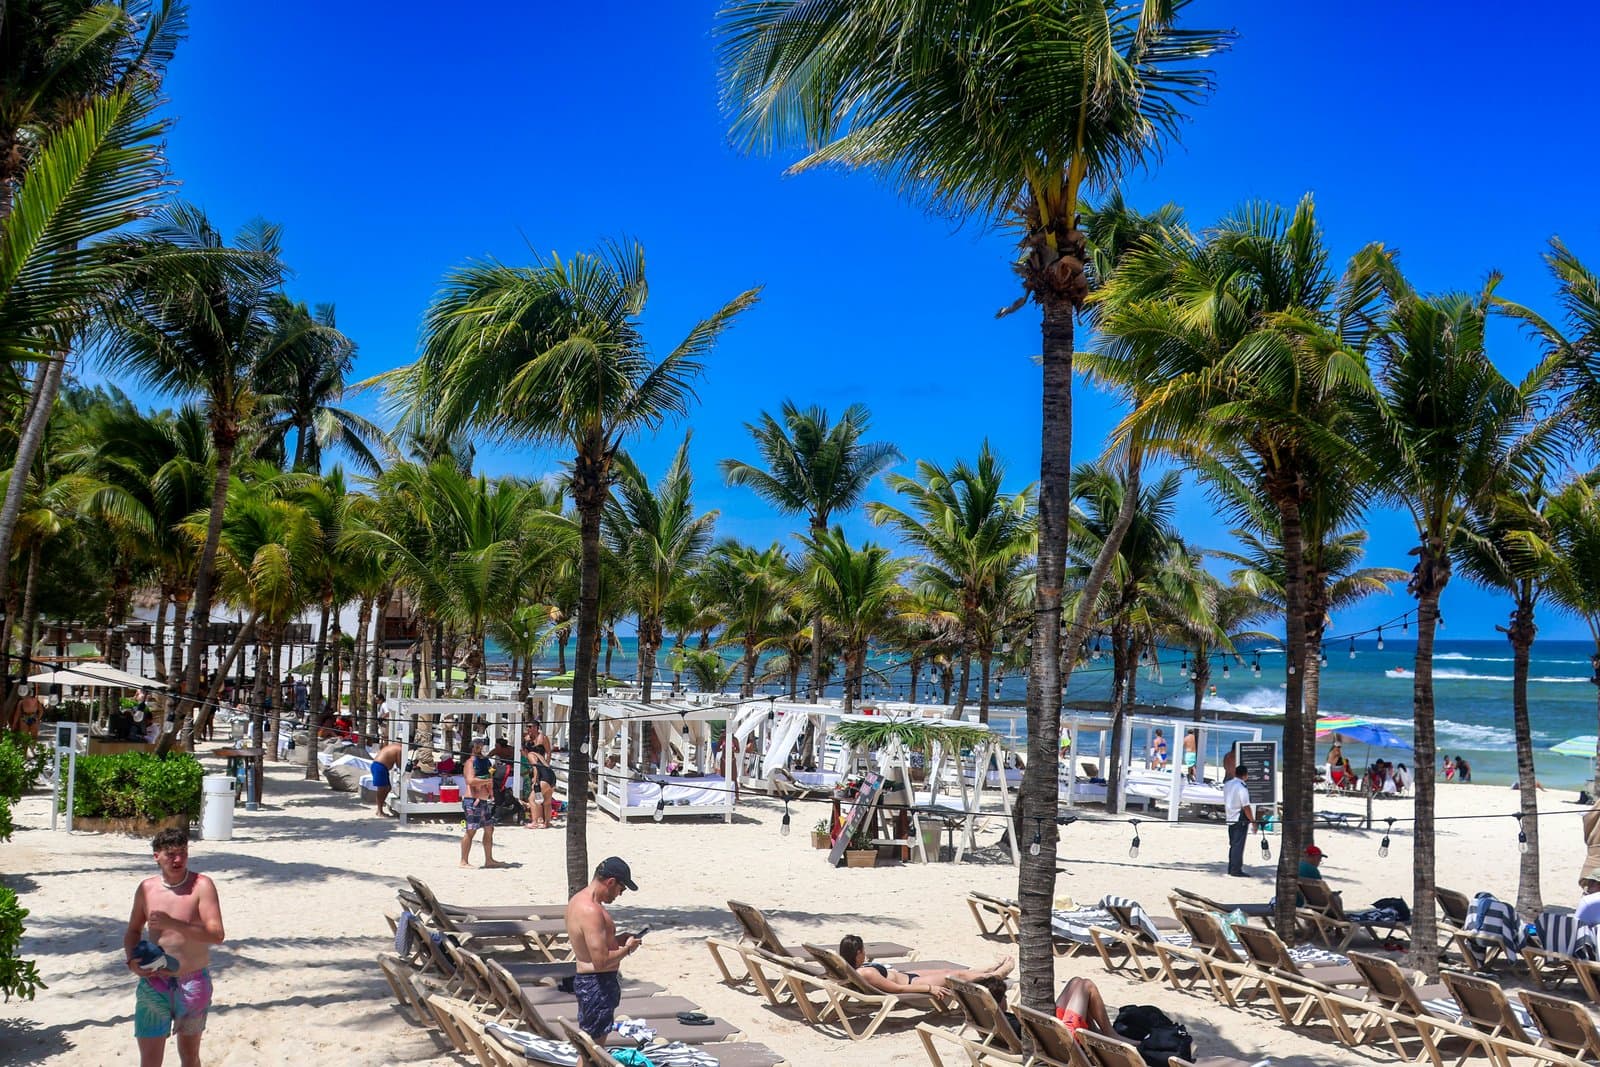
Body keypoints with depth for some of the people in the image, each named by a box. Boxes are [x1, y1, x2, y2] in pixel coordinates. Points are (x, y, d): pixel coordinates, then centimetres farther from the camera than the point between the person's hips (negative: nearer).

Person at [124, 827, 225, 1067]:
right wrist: (131, 960, -3)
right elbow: (133, 930, 16)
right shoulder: (146, 889, 0)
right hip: (153, 983, 2)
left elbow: (217, 935, -21)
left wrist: (173, 923, -29)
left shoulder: (202, 885, -12)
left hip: (193, 983, -2)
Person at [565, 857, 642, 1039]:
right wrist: (627, 949, -12)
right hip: (597, 984, -10)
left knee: (587, 1040, 20)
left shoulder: (578, 899, 6)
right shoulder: (591, 911, -25)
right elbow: (601, 961, -28)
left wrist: (617, 940, 10)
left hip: (584, 978, 10)